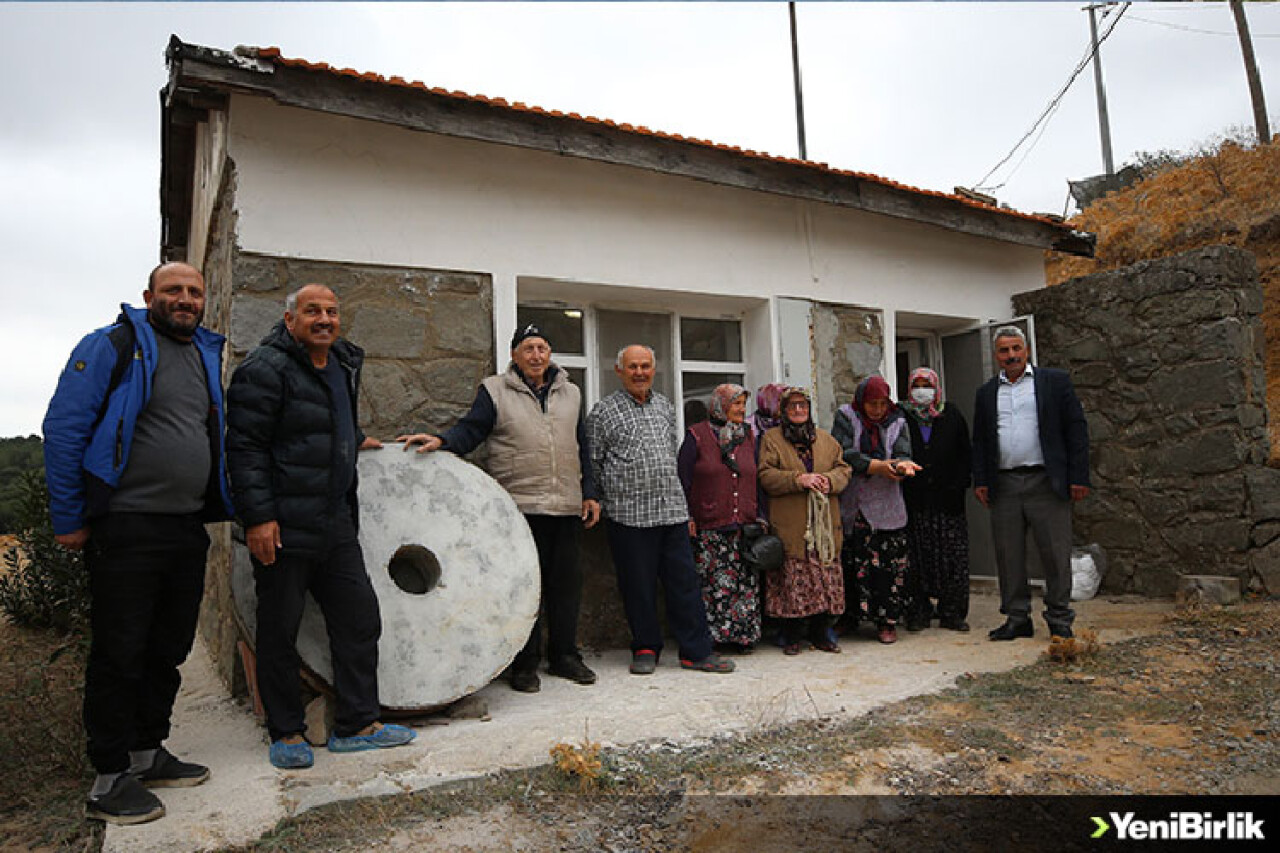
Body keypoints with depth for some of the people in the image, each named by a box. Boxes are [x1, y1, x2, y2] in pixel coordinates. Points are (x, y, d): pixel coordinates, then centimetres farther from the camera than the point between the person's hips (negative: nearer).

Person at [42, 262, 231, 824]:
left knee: (168, 651, 14)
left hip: (189, 529, 7)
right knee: (119, 655, 2)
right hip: (127, 530, -7)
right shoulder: (113, 346, -6)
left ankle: (147, 754, 29)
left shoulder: (207, 355, 15)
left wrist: (217, 509, 15)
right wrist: (70, 520, -11)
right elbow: (64, 429, -9)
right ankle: (110, 781, 14)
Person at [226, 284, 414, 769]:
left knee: (360, 619, 9)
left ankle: (356, 725, 20)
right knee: (280, 630, 6)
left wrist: (354, 439, 29)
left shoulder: (344, 366, 13)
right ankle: (286, 733, 22)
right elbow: (246, 446, -17)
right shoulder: (265, 369, -11)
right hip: (283, 528, -7)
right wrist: (258, 516, -21)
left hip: (337, 524, 8)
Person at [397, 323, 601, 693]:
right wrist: (441, 441, -24)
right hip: (518, 507, -4)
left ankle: (564, 655, 24)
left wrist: (589, 493, 14)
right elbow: (470, 430, -3)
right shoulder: (495, 391, 4)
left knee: (566, 582, 9)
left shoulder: (569, 393, 16)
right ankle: (525, 662, 13)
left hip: (566, 508, 4)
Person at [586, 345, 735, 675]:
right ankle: (646, 649, 20)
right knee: (638, 585, 4)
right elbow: (592, 463, 1)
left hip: (672, 511, 4)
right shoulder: (603, 411, 0)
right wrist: (606, 500, -2)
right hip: (628, 515, -4)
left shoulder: (665, 406, 16)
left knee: (684, 581, 5)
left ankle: (697, 651, 14)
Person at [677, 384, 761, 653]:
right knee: (711, 584, -4)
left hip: (743, 527, 4)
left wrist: (759, 517, 12)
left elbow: (756, 479, 18)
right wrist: (686, 518, -9)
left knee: (746, 583, 2)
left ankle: (742, 635, 14)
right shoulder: (697, 436, 0)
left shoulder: (748, 437, 15)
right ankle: (708, 638, 7)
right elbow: (682, 479, -2)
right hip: (708, 528, -4)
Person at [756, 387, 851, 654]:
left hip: (825, 524, 4)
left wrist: (830, 480, -8)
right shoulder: (771, 439, 5)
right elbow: (766, 476, -5)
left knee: (828, 577, 4)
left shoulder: (826, 438, 18)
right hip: (790, 526, -4)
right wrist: (799, 480, -16)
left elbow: (843, 469, 14)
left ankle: (820, 632, 18)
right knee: (793, 579, -3)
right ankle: (792, 635, 10)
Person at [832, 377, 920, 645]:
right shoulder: (846, 417, 2)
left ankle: (887, 622, 10)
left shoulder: (896, 423, 10)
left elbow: (903, 454, -1)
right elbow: (844, 454, -10)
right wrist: (877, 466, -16)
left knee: (889, 566, -3)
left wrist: (902, 465, -25)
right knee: (850, 565, 2)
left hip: (887, 508, 1)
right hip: (852, 507, -1)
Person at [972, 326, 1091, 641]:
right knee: (1008, 556, 6)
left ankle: (1060, 620, 13)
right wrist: (980, 481, 5)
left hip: (1046, 482, -3)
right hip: (1003, 485, 3)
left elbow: (1076, 429, 2)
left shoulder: (1055, 381, 6)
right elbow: (979, 441, 15)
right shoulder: (986, 393, 15)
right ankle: (1017, 619, 16)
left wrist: (1079, 477, -5)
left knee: (1056, 554, 1)